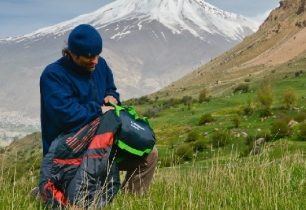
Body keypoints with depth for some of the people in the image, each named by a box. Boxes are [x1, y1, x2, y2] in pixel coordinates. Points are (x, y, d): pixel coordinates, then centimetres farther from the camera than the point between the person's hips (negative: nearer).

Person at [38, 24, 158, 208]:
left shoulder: (100, 65, 7)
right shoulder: (53, 75, -15)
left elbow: (111, 90, 23)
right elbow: (65, 114, -26)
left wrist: (112, 97, -3)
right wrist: (100, 110, -15)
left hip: (103, 142, 7)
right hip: (69, 147, -7)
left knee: (149, 154, -4)